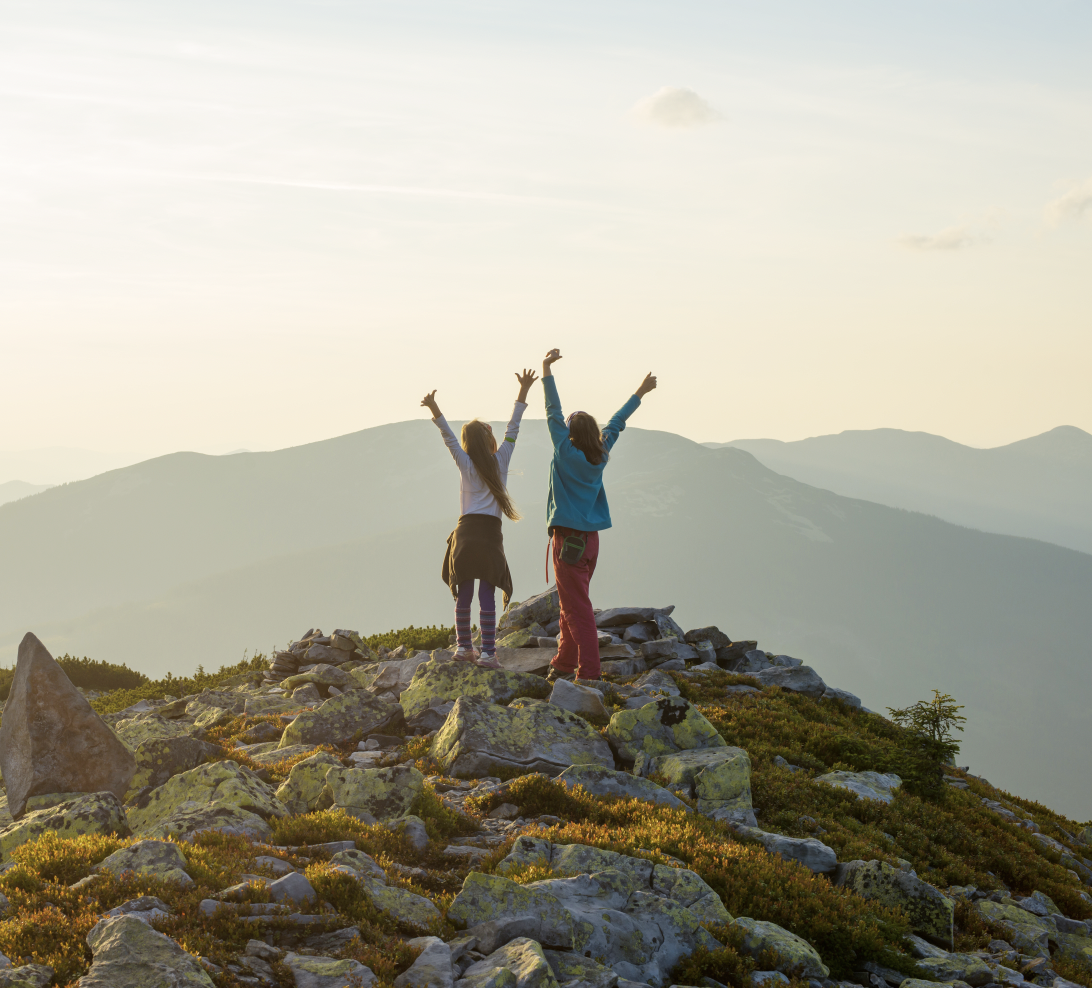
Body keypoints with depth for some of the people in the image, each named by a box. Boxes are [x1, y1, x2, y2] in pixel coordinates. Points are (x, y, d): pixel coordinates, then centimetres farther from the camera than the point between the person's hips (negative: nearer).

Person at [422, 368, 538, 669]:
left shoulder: (466, 466, 4)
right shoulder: (501, 461, 4)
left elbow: (449, 437, -5)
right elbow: (512, 430, 8)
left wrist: (435, 411, -8)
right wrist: (523, 392, 11)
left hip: (465, 533, 1)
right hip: (490, 534, -1)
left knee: (463, 594, 10)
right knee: (487, 596, -4)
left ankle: (464, 646, 14)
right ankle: (487, 653, -8)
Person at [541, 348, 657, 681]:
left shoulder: (566, 453, -9)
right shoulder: (599, 456, 7)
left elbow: (554, 414, -10)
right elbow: (616, 423, 19)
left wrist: (547, 372, -8)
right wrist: (640, 393, 32)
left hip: (568, 539, -7)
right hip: (589, 539, 7)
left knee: (577, 608, -8)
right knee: (571, 605, 17)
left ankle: (589, 672, -12)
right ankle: (564, 665, 25)